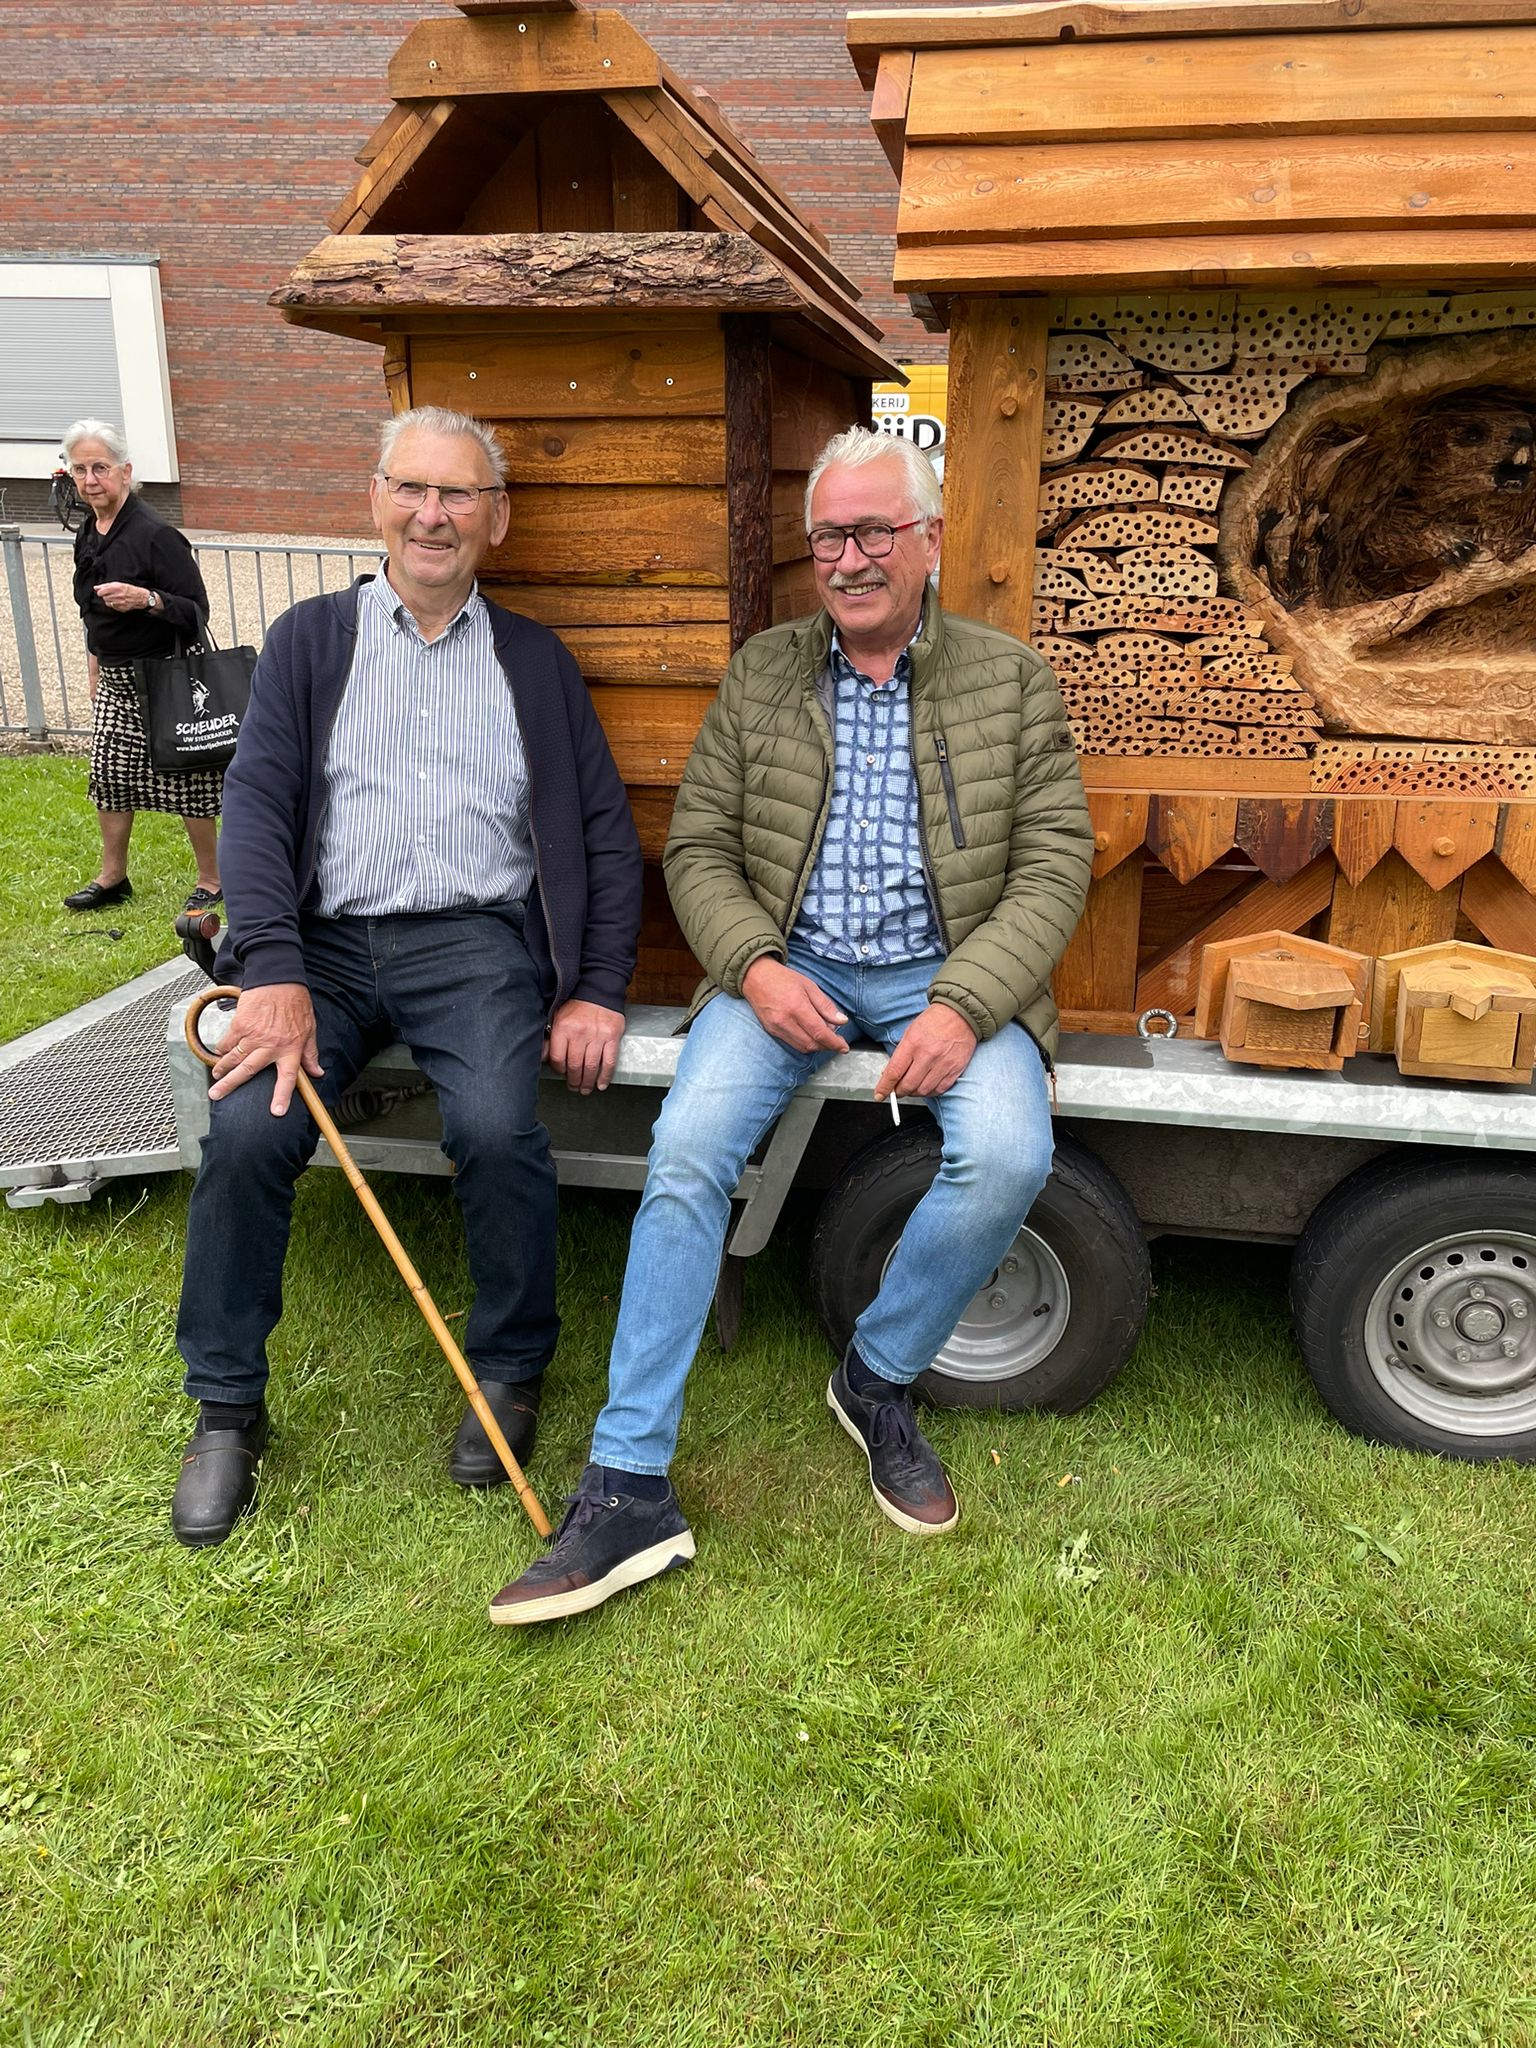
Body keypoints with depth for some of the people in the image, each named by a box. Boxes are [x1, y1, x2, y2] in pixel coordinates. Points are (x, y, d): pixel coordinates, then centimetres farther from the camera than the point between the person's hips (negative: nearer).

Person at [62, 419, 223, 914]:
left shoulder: (154, 534, -17)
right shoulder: (87, 536, 7)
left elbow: (196, 611, -19)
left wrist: (146, 599, -33)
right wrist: (94, 666, 20)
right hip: (114, 678, 8)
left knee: (186, 779, 0)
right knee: (107, 772, 12)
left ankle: (211, 881, 14)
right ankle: (112, 877, 27)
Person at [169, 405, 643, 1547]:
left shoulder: (536, 661, 14)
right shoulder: (310, 639, 13)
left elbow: (607, 834, 11)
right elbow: (258, 803, 0)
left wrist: (598, 991, -2)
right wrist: (275, 972, -15)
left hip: (477, 942, -1)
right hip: (327, 942, 1)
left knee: (498, 1128, -28)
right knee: (249, 1127, -23)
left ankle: (511, 1368, 0)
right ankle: (227, 1407, 0)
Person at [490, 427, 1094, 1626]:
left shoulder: (1010, 680, 4)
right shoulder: (761, 674, 9)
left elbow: (1054, 863, -2)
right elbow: (698, 848, 7)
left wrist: (963, 1005, -17)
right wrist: (755, 967, -13)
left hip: (947, 972, 0)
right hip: (787, 965, 1)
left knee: (1008, 1157, -29)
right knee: (687, 1151, -25)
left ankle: (880, 1379, -1)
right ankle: (630, 1489, -17)